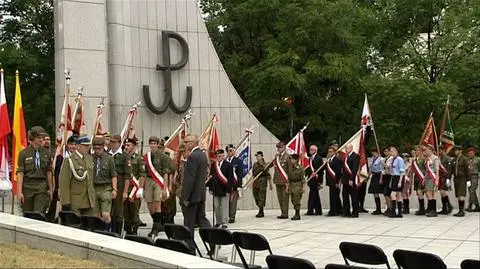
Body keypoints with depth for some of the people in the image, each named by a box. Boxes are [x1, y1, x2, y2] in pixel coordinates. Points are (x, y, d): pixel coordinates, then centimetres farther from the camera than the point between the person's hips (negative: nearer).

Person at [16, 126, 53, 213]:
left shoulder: (46, 153, 7)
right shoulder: (24, 153, -1)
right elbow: (20, 173, -6)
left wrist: (50, 189, 11)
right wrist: (19, 192, -12)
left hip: (42, 187, 1)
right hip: (28, 186, -1)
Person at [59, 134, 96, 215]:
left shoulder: (89, 159, 13)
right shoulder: (69, 160, -8)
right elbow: (64, 183, -11)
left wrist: (94, 199, 14)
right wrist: (66, 203, -15)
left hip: (89, 202, 6)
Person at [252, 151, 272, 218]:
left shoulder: (265, 165, -8)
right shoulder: (255, 164, 10)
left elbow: (268, 175, -6)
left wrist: (270, 184, -4)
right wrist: (252, 184, 17)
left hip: (262, 183, -6)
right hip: (255, 183, 6)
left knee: (261, 198, -5)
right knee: (256, 198, 10)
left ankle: (261, 212, 2)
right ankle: (260, 211, 22)